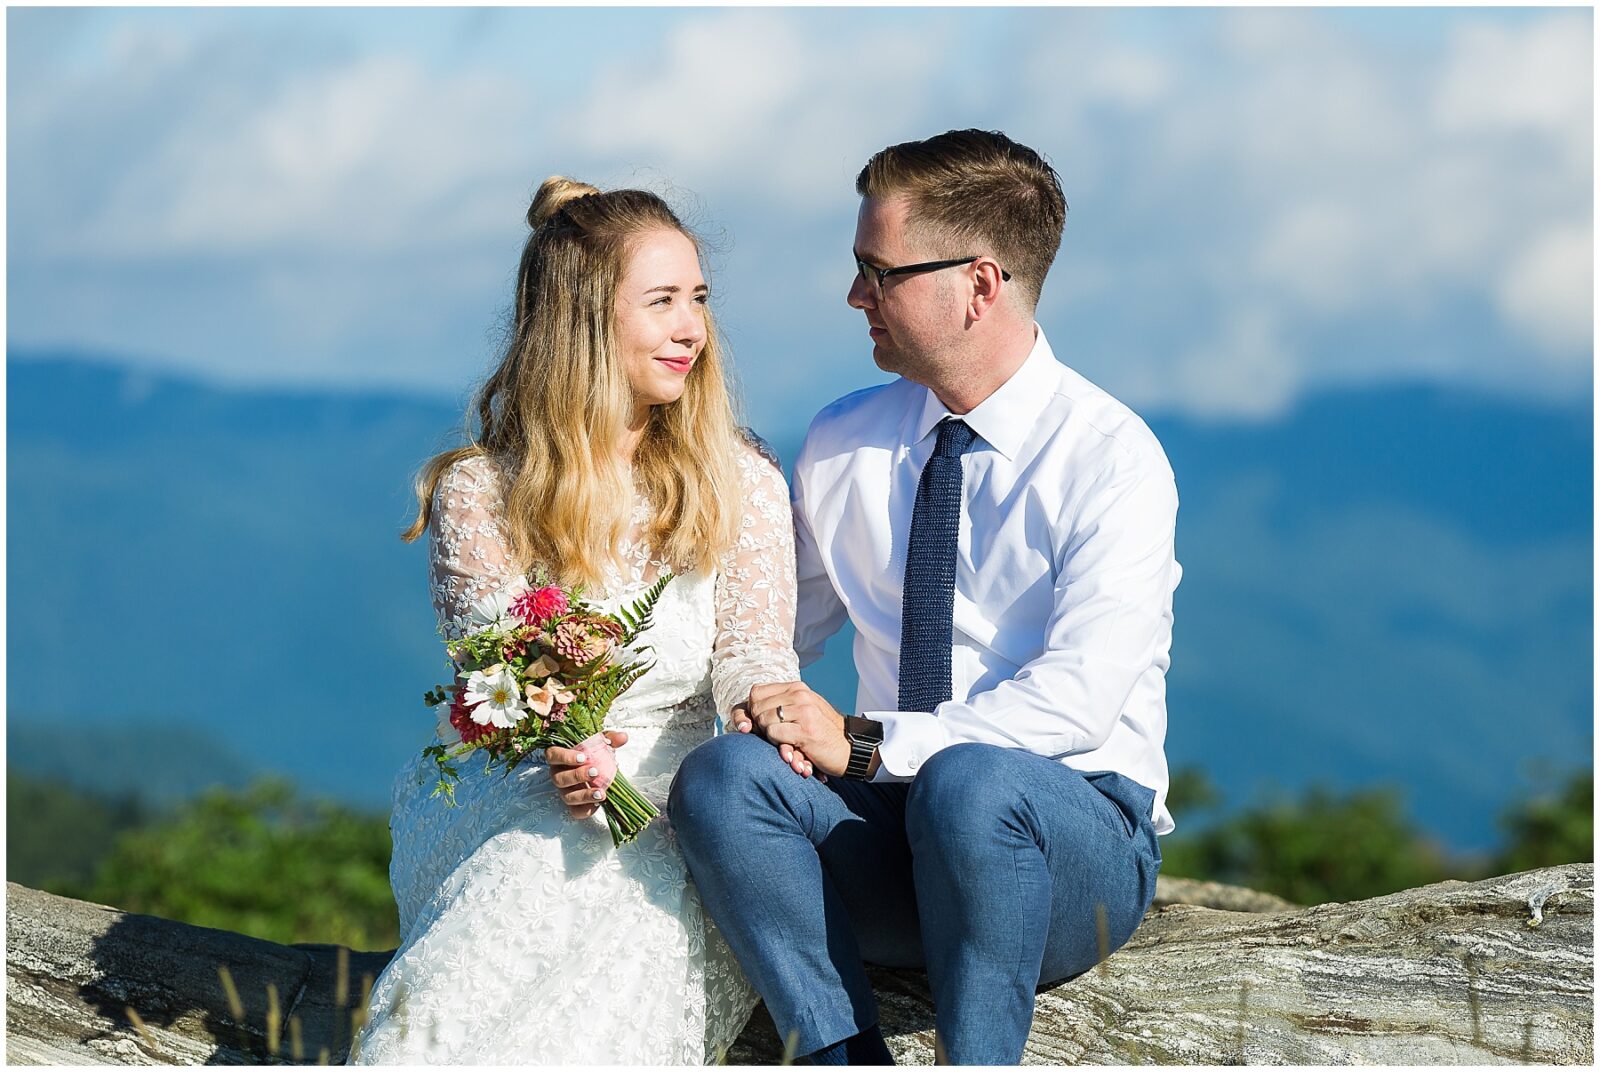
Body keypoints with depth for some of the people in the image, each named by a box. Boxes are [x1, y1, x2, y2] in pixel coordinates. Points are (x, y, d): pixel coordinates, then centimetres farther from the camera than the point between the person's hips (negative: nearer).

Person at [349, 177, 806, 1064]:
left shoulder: (740, 479, 9)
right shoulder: (478, 491, 3)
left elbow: (752, 647, 1)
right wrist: (555, 757, -27)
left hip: (682, 795, 1)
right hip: (515, 793, -1)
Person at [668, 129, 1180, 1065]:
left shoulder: (1113, 455, -7)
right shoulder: (843, 444, 11)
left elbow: (1078, 698, -18)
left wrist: (865, 741, -22)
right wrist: (758, 706, -6)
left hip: (1077, 837, -5)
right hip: (890, 832, 5)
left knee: (968, 783, -38)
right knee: (722, 776, -24)